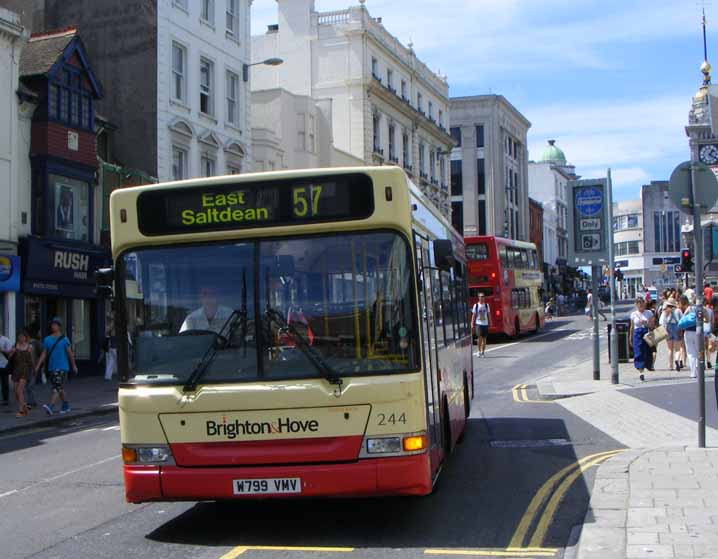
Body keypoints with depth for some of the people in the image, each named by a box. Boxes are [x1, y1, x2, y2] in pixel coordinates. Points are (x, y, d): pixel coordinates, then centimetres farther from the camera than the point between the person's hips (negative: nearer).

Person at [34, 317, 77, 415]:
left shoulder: (64, 339, -4)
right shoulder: (47, 339, 8)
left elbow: (70, 353, 1)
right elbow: (44, 354, 7)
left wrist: (74, 366, 5)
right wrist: (38, 365, -1)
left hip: (62, 367, -5)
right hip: (51, 368, 5)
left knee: (57, 388, -15)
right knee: (60, 388, 14)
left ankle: (51, 407, -26)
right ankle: (66, 406, 28)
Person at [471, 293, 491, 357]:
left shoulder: (486, 305, 8)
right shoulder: (476, 305, 1)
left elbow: (489, 314, 12)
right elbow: (473, 315, 2)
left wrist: (490, 322, 7)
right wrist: (472, 323, -3)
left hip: (485, 323, 3)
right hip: (479, 323, -3)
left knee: (484, 338, 4)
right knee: (479, 337, -14)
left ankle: (483, 352, 12)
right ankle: (479, 351, -3)